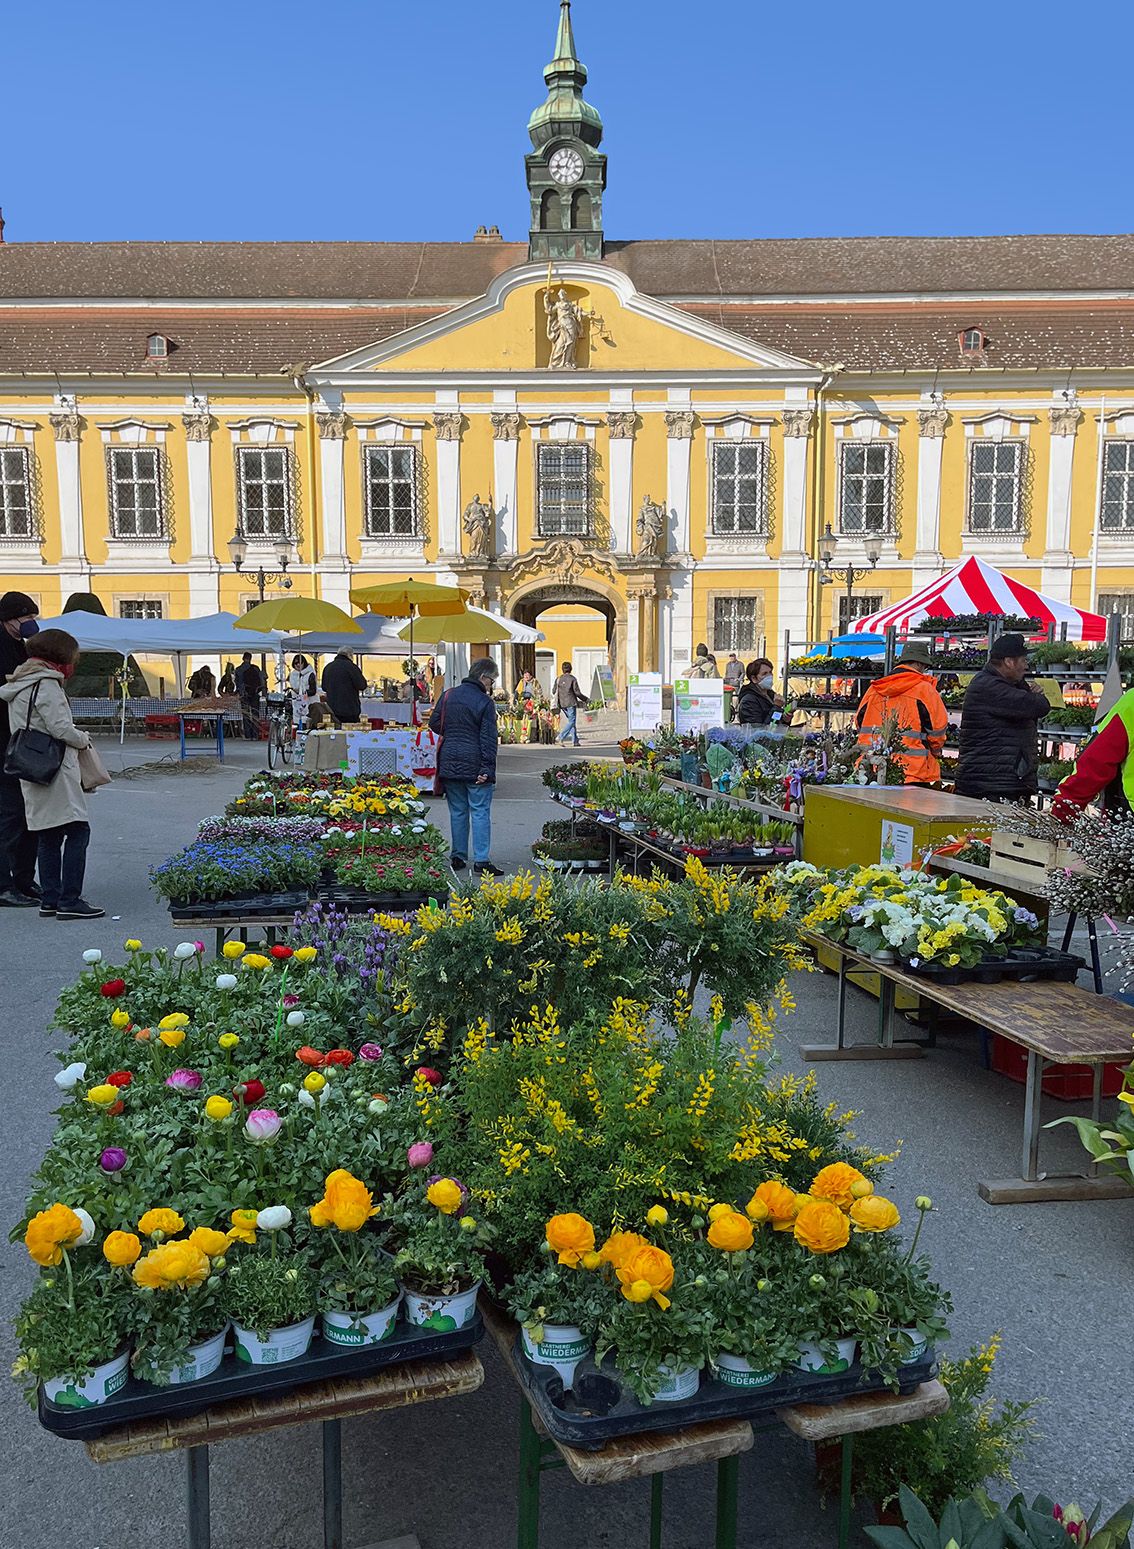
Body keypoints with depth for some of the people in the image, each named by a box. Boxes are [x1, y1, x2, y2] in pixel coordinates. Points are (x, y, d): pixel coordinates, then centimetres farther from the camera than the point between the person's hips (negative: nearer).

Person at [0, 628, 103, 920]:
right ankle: (70, 901, -8)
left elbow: (35, 727, 17)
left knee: (48, 836, 13)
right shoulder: (46, 684, -12)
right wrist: (84, 739, 1)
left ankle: (50, 900, 16)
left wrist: (75, 736, 13)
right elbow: (61, 728, -17)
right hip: (55, 769, -10)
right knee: (77, 831, -7)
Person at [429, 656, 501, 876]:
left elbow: (434, 723, 13)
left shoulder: (449, 695, 7)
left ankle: (458, 857, 17)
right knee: (480, 812, -1)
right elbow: (488, 738, -13)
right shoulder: (484, 702, -9)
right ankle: (481, 861, -5)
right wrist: (487, 768, -14)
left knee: (457, 811, 13)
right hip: (474, 764, -5)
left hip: (450, 764, 5)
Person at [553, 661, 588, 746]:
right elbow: (577, 692, -9)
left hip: (562, 704, 6)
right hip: (571, 703, -6)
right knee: (571, 721, -3)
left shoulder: (558, 679, 7)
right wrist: (586, 699, 3)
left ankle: (575, 741, 10)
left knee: (571, 721, 14)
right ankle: (561, 737, -20)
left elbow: (553, 691, 8)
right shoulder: (572, 679, -7)